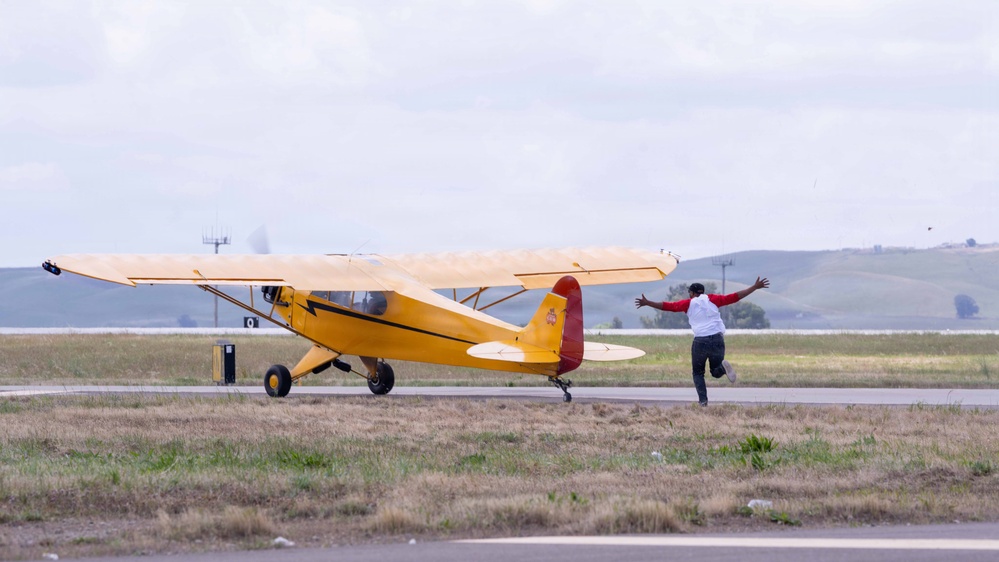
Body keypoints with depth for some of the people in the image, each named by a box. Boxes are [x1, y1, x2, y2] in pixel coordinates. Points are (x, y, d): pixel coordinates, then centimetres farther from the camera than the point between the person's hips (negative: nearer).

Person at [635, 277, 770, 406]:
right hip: (717, 339, 2)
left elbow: (668, 306, 7)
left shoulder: (689, 303, 8)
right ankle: (723, 366, -19)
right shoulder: (712, 299, 11)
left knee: (698, 373, 17)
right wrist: (755, 287, 11)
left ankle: (703, 400, -1)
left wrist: (647, 303, 13)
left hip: (700, 341, -2)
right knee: (716, 372, 17)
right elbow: (734, 297, 8)